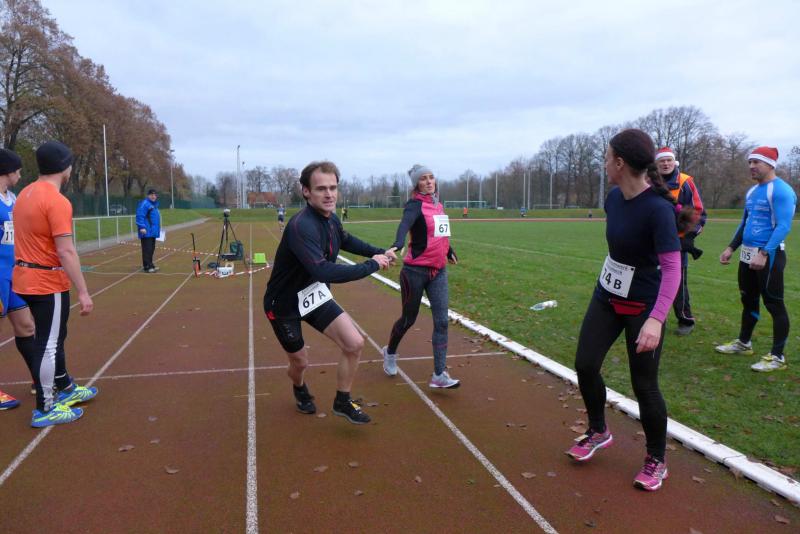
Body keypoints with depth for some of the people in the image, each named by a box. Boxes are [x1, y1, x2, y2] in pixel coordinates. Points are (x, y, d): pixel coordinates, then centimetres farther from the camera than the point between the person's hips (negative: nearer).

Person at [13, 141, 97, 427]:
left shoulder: (24, 194, 10)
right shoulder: (57, 201, -19)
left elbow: (31, 239, 15)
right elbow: (66, 252, -23)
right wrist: (83, 292, -20)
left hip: (24, 280, 9)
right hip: (48, 284, -9)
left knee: (51, 338, 21)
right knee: (48, 345, 1)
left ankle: (65, 389, 37)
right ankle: (45, 410, 11)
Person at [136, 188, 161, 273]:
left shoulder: (154, 204, 20)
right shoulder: (144, 203, -11)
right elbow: (140, 216, -19)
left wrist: (157, 228, 26)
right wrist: (142, 227, -24)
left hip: (152, 232, 10)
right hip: (147, 232, -10)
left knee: (151, 249, 14)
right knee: (147, 249, -9)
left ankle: (149, 265, 23)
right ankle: (147, 267, -8)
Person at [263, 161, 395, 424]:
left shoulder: (331, 219, -7)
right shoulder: (301, 226, -33)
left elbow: (346, 241, 18)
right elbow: (324, 271, -45)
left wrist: (380, 252, 8)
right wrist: (371, 265, -35)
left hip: (315, 296, 6)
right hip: (285, 303, -6)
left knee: (355, 343, -6)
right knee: (300, 362, 11)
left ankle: (342, 402, 17)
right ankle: (300, 390, 50)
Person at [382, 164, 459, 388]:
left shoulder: (438, 205, 9)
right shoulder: (415, 205, -13)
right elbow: (405, 224, -35)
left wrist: (449, 251, 38)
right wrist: (397, 245, -54)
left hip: (438, 271, 6)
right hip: (415, 271, -6)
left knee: (441, 321, -3)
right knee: (409, 319, 10)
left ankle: (439, 375, 0)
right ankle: (390, 352, 39)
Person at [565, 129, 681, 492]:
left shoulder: (657, 208, -26)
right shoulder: (614, 198, -4)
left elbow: (672, 268, -29)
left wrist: (656, 320, -39)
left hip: (642, 306, -7)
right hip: (607, 295, 7)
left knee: (644, 384, 1)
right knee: (585, 365, 6)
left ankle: (656, 461, 24)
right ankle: (598, 432, 31)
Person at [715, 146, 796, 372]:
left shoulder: (781, 190, -13)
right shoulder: (752, 191, 14)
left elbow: (783, 226, -21)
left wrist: (764, 253, -29)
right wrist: (731, 248, 17)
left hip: (769, 256, -9)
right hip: (747, 255, 9)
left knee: (774, 304, -2)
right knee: (748, 300, 19)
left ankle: (777, 357, 5)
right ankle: (743, 343, 33)